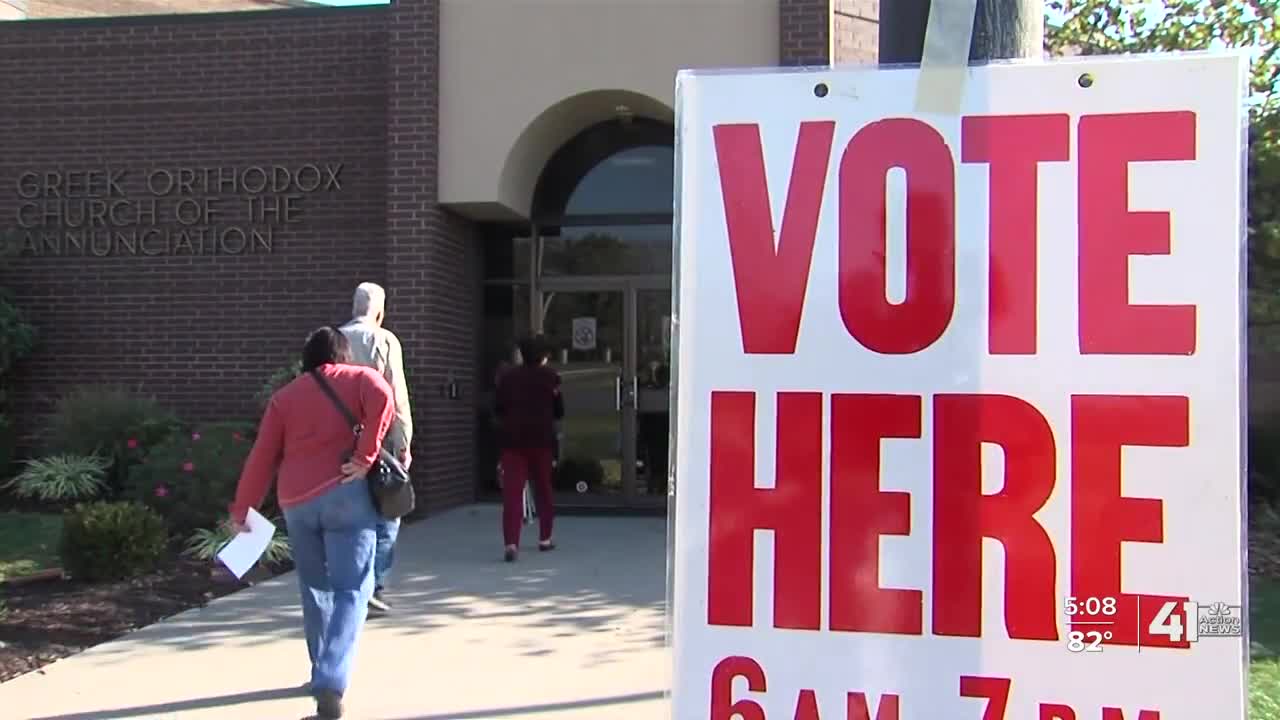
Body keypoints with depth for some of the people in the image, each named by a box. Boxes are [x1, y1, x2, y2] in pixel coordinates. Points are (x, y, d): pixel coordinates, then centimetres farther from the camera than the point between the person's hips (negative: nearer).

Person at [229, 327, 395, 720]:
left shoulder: (284, 396, 16)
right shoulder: (359, 378, 9)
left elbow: (261, 457, 11)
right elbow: (383, 399, -15)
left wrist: (241, 510, 18)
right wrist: (365, 457, -13)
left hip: (296, 502, 4)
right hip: (344, 494, -3)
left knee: (315, 587, 21)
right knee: (350, 590, -2)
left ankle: (323, 671, 30)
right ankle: (330, 681, -18)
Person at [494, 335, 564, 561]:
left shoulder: (507, 377, 1)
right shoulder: (550, 377, 0)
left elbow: (498, 409, 6)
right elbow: (559, 411, 7)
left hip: (512, 439, 0)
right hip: (541, 439, 0)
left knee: (512, 491, -7)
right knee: (543, 489, 17)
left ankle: (511, 543, -21)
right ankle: (545, 538, 26)